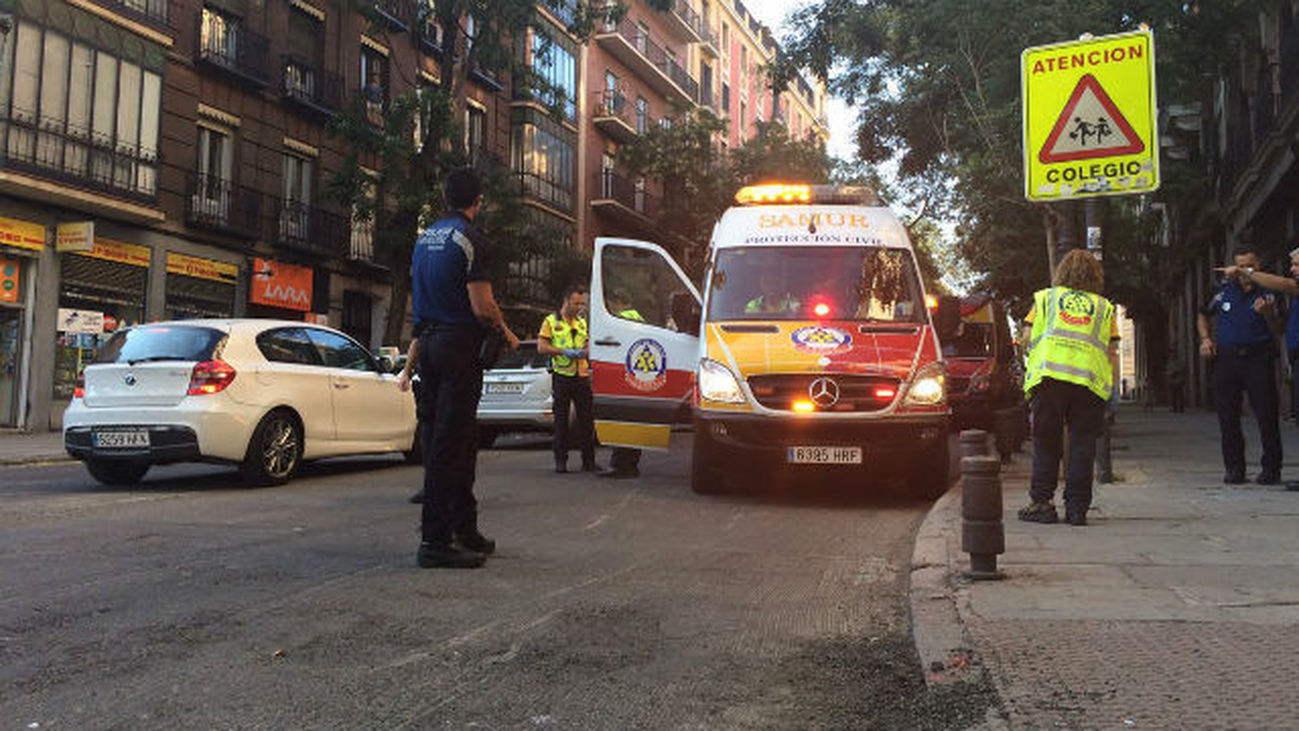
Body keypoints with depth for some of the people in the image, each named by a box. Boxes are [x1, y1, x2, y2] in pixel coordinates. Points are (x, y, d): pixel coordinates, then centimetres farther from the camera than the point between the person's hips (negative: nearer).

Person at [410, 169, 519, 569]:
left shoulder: (424, 238, 15)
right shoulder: (470, 240, -12)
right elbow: (482, 307, -18)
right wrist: (506, 333, -1)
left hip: (428, 341, 9)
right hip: (459, 345, -9)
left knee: (439, 437, 13)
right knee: (450, 442, -6)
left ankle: (464, 529, 22)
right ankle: (435, 540, -4)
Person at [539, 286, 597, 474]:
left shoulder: (583, 323, 18)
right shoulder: (551, 321, 4)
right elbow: (542, 347, -3)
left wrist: (584, 352, -6)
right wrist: (564, 351, -14)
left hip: (582, 375, 4)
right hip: (562, 375, -4)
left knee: (586, 419, 2)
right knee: (561, 420, 0)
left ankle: (588, 461, 7)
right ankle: (560, 461, 6)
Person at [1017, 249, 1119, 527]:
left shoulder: (1045, 298, 20)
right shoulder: (1104, 306, 21)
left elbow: (1029, 338, 12)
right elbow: (1112, 351, 14)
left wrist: (1031, 367, 27)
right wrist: (1113, 390, 17)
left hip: (1049, 373, 0)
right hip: (1091, 378, 0)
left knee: (1046, 442, 8)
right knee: (1082, 444, 6)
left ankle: (1041, 503, 7)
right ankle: (1077, 507, 6)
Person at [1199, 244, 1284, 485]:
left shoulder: (1267, 294, 0)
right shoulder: (1224, 291, 7)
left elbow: (1278, 332, -4)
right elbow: (1203, 315, 23)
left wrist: (1267, 314, -22)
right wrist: (1205, 339, 8)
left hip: (1258, 358, -3)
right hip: (1226, 359, 3)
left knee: (1267, 415, -4)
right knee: (1227, 417, 5)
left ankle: (1271, 468, 4)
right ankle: (1234, 468, 14)